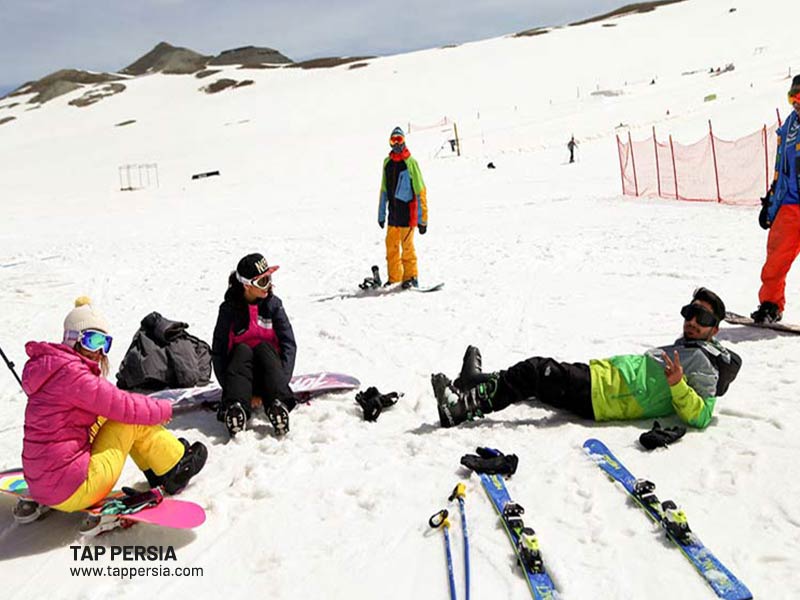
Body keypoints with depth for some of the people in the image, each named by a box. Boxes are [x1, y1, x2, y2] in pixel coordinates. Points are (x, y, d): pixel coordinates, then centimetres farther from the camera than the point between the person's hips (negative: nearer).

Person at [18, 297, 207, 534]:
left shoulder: (54, 368, 10)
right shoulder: (71, 373, -20)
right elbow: (127, 407, -18)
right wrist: (165, 409, 0)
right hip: (71, 492, -9)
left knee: (108, 414, 14)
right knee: (131, 420, -5)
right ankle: (177, 469, 12)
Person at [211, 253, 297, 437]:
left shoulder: (273, 304, -3)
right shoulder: (229, 309, -5)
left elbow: (289, 343, -8)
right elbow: (218, 350, -7)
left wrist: (282, 378, -21)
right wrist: (228, 385, -19)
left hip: (267, 370, 1)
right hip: (239, 368, 0)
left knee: (264, 347, -28)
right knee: (242, 349, -29)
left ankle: (278, 405, -50)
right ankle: (235, 407, -52)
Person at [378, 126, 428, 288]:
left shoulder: (411, 162, -7)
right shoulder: (387, 162, 11)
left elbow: (420, 191, -7)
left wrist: (422, 219, -10)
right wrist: (381, 214, 16)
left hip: (407, 211, -5)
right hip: (393, 212, 6)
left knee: (407, 245, -3)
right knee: (391, 245, 7)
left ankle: (411, 277, 10)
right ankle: (394, 277, 16)